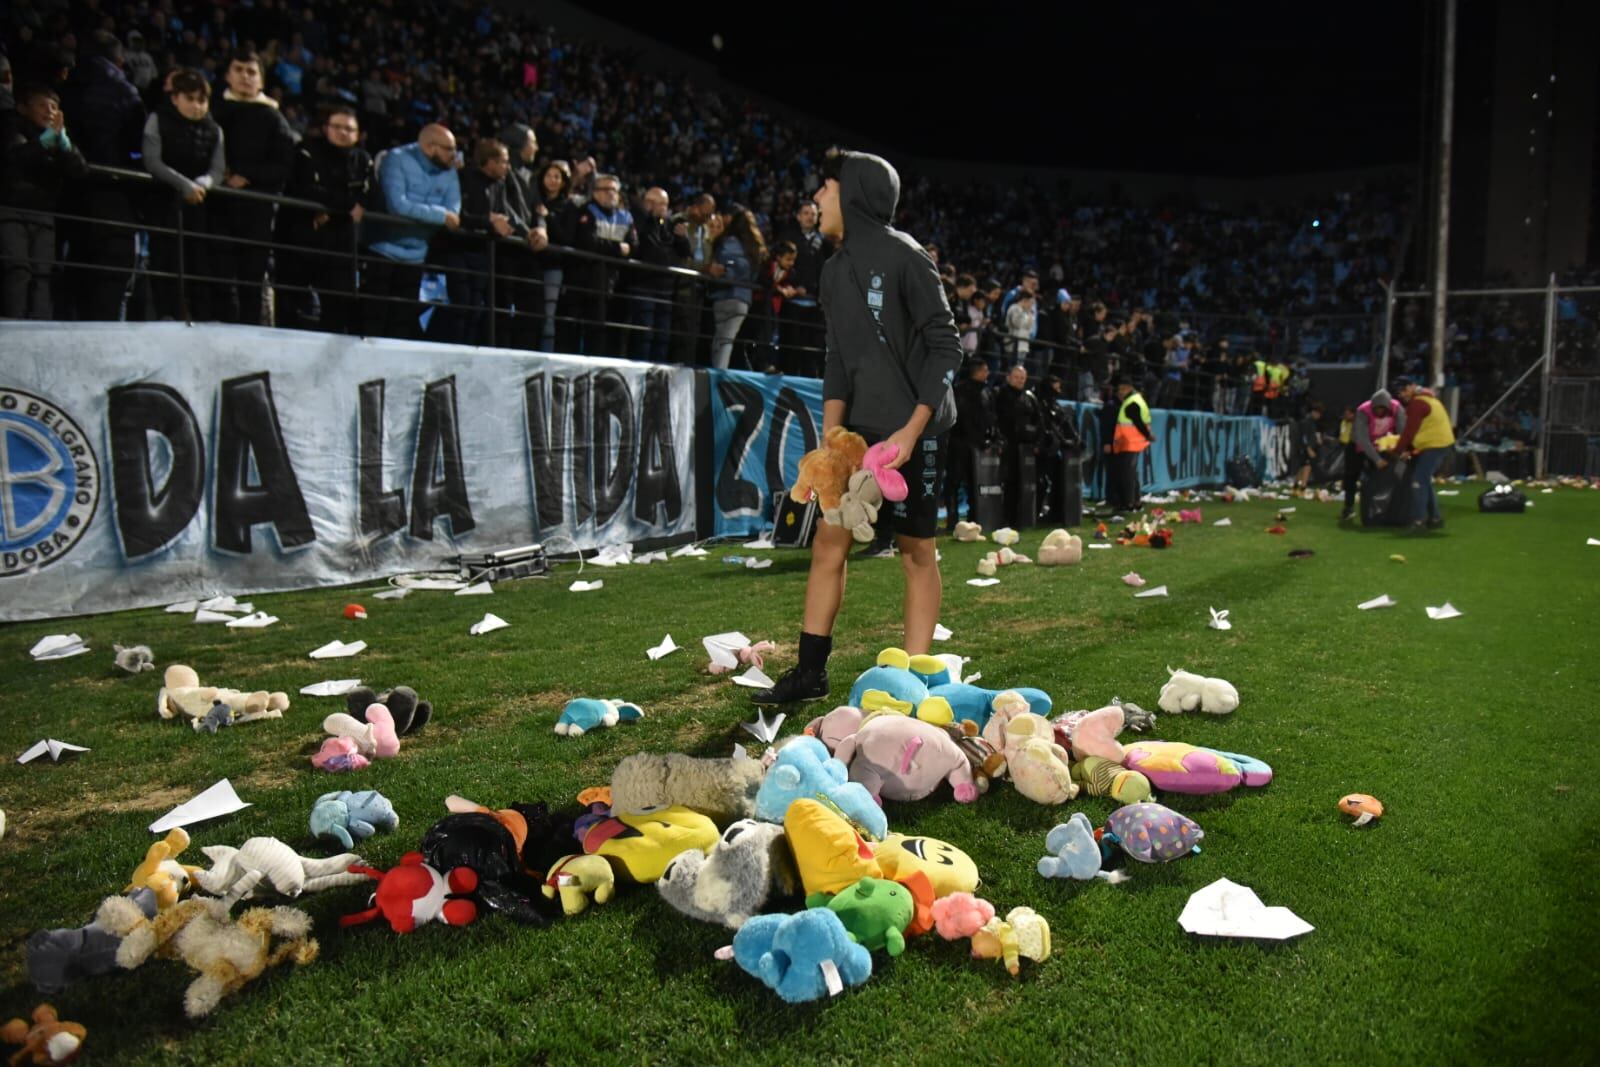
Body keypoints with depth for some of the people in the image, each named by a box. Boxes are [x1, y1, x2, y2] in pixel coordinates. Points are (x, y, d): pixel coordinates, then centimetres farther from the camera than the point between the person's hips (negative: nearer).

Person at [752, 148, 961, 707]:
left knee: (916, 552, 2)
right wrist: (832, 434, 6)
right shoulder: (836, 269, 11)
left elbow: (946, 345, -12)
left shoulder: (902, 255, -11)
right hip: (860, 428, 7)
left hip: (914, 428, -7)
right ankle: (810, 672, 16)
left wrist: (910, 431, -17)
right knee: (828, 542, 6)